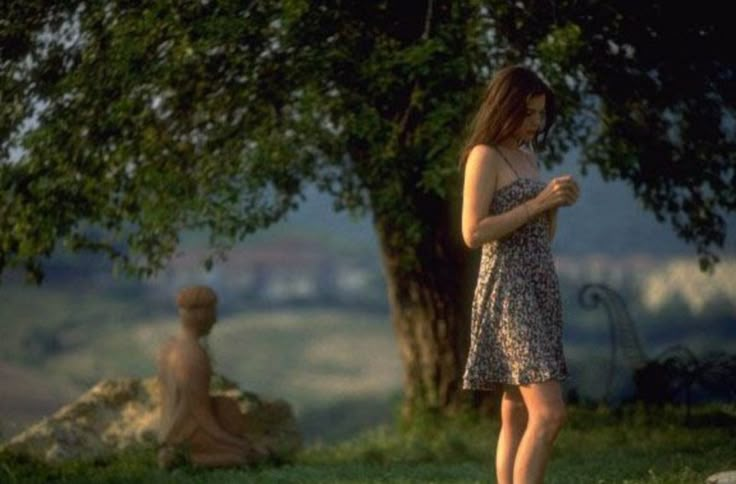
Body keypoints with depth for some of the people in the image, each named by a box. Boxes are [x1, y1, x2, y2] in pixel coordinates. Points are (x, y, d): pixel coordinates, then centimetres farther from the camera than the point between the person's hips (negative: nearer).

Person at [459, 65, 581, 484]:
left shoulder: (528, 156, 17)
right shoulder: (485, 156, -8)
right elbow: (474, 233, -16)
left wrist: (556, 204, 1)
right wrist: (538, 201, -16)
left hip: (540, 288, 9)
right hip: (508, 291, -9)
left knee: (518, 416, 5)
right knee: (549, 413, -18)